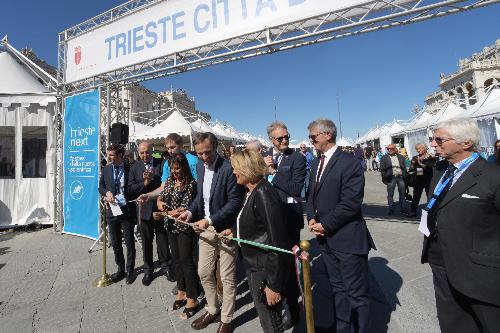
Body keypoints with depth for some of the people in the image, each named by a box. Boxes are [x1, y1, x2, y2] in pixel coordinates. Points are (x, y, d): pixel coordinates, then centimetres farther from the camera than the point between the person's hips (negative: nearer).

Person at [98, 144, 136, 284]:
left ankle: (130, 270, 21)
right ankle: (120, 269, 29)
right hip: (112, 210, 4)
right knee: (115, 243, 13)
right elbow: (101, 187, 12)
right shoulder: (106, 169, 5)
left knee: (129, 242, 5)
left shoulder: (129, 169, -6)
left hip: (127, 210, -3)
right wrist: (107, 193, -9)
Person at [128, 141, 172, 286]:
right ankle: (148, 269, 30)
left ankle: (166, 266, 28)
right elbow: (131, 189, -4)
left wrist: (153, 178, -20)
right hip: (144, 208, 2)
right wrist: (145, 183, -17)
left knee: (163, 238, 9)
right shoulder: (134, 168, 2)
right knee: (146, 240, 14)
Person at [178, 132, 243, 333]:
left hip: (225, 228, -6)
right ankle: (212, 310, 41)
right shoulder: (200, 167, 4)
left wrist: (210, 220, -23)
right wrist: (190, 211, -1)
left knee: (227, 278, 9)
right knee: (204, 273, 18)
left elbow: (235, 201, -19)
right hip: (206, 227, 7)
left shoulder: (228, 169, -19)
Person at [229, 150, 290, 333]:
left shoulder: (264, 195, -25)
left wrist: (274, 285, -22)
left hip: (266, 270, -9)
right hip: (254, 265, 9)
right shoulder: (252, 192, 4)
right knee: (264, 316, 26)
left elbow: (277, 242, -25)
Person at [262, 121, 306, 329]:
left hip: (289, 216, -4)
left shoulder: (297, 158, -8)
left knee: (288, 261, 6)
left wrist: (273, 171, -18)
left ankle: (292, 308, 26)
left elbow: (296, 188, -18)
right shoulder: (263, 157, 6)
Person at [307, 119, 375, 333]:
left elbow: (351, 203, -20)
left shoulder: (349, 163, -14)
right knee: (337, 289, 20)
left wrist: (325, 225, -15)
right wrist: (312, 218, -2)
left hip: (347, 239, -7)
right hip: (326, 238, 7)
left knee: (356, 293, 8)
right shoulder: (316, 163, 11)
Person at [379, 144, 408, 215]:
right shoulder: (384, 158, 4)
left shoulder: (401, 157, 12)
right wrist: (384, 178, -7)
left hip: (401, 177, 3)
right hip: (391, 178, -2)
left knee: (402, 193, 9)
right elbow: (382, 169, 0)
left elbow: (404, 168, 11)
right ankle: (391, 209, 9)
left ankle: (402, 208, 22)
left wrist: (405, 176, 3)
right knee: (390, 194, 0)